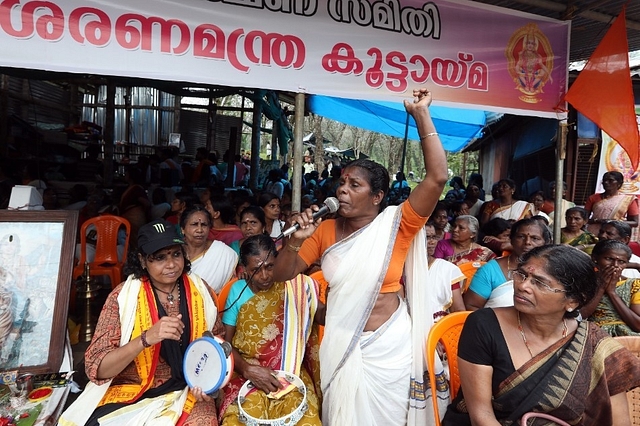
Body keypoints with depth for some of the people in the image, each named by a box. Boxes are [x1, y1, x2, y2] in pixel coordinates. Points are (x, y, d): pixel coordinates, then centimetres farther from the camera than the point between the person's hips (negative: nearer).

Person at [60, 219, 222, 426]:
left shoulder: (200, 290, -4)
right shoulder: (123, 296, -10)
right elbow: (96, 368, -14)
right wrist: (146, 338, -29)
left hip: (187, 391, 1)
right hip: (130, 393, 0)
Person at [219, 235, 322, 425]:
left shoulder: (294, 287, -1)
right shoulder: (238, 290, 1)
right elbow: (226, 341, 3)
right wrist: (248, 369, -14)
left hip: (291, 375, 0)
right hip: (247, 375, 1)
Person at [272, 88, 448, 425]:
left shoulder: (396, 225, -12)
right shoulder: (326, 230, -2)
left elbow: (437, 177, -23)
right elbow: (282, 274, -2)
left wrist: (421, 115, -22)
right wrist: (296, 240, -21)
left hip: (388, 345, -2)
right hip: (340, 344, 3)